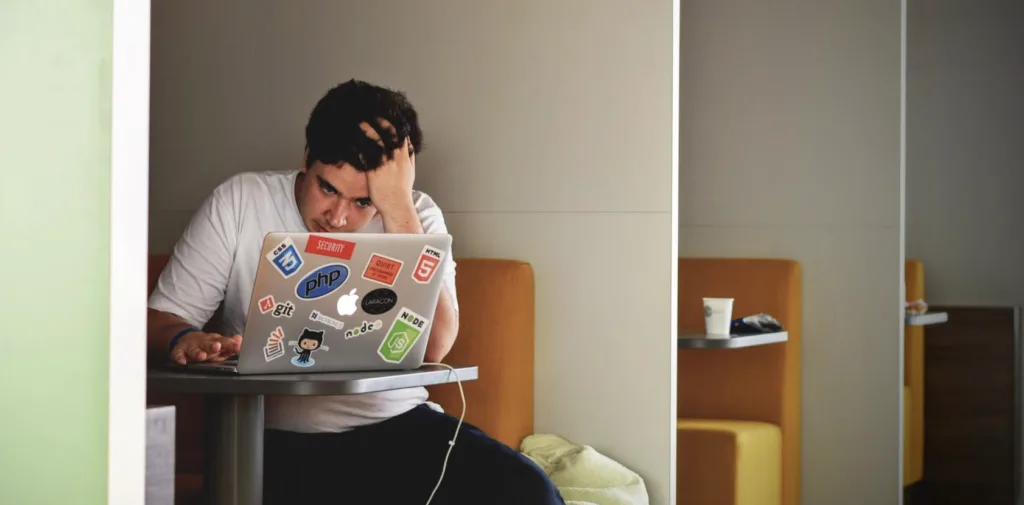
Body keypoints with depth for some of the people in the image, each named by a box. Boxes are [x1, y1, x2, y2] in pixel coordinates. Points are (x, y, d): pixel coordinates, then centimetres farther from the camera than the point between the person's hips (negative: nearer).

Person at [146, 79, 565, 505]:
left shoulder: (417, 217, 2)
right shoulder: (240, 202, 0)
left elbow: (432, 347, -13)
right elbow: (160, 318, 2)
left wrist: (399, 210, -17)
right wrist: (183, 339, -23)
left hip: (400, 428, 1)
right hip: (282, 442, -1)